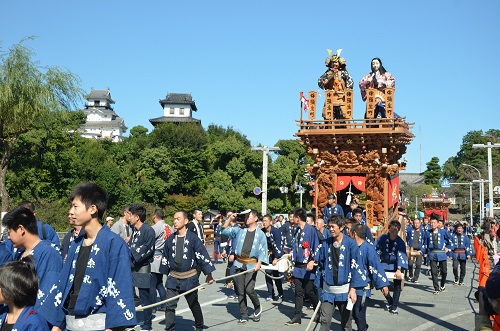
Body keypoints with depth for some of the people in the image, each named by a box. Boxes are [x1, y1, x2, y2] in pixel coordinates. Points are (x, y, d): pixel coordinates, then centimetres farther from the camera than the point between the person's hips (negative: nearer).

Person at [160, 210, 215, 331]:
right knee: (170, 306, -3)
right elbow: (165, 258, 12)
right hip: (173, 278, 3)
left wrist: (209, 274, -9)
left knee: (194, 305, 15)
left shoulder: (193, 238, -12)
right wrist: (166, 273, 16)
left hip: (190, 278, -3)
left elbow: (203, 256, -10)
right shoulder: (170, 239, 1)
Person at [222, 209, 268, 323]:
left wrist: (259, 263, -12)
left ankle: (257, 308, 15)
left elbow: (262, 250, 0)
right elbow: (224, 229, 10)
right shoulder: (240, 231, 11)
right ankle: (244, 315, 14)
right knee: (240, 291, 4)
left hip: (252, 265, -3)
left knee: (249, 289, -13)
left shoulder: (260, 234, 3)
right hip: (239, 264, 4)